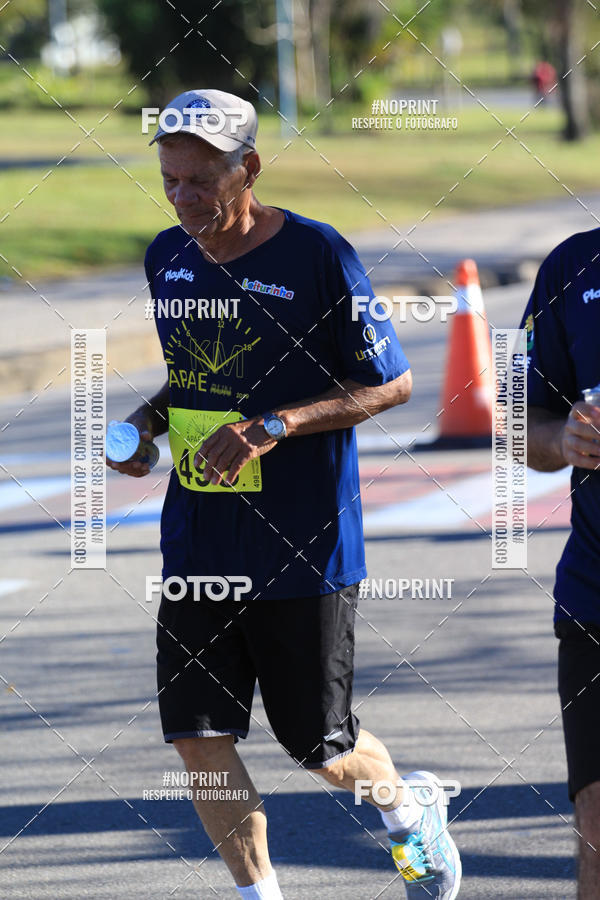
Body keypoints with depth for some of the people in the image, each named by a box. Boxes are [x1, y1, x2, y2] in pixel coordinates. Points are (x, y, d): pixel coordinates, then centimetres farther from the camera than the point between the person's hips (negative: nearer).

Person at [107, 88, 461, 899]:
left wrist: (274, 427, -20)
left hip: (304, 546, -5)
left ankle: (409, 806, 36)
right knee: (196, 732, -4)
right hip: (197, 542, 5)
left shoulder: (316, 256, -13)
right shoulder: (168, 256, 6)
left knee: (318, 746, 4)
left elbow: (392, 383, -10)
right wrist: (150, 419, 2)